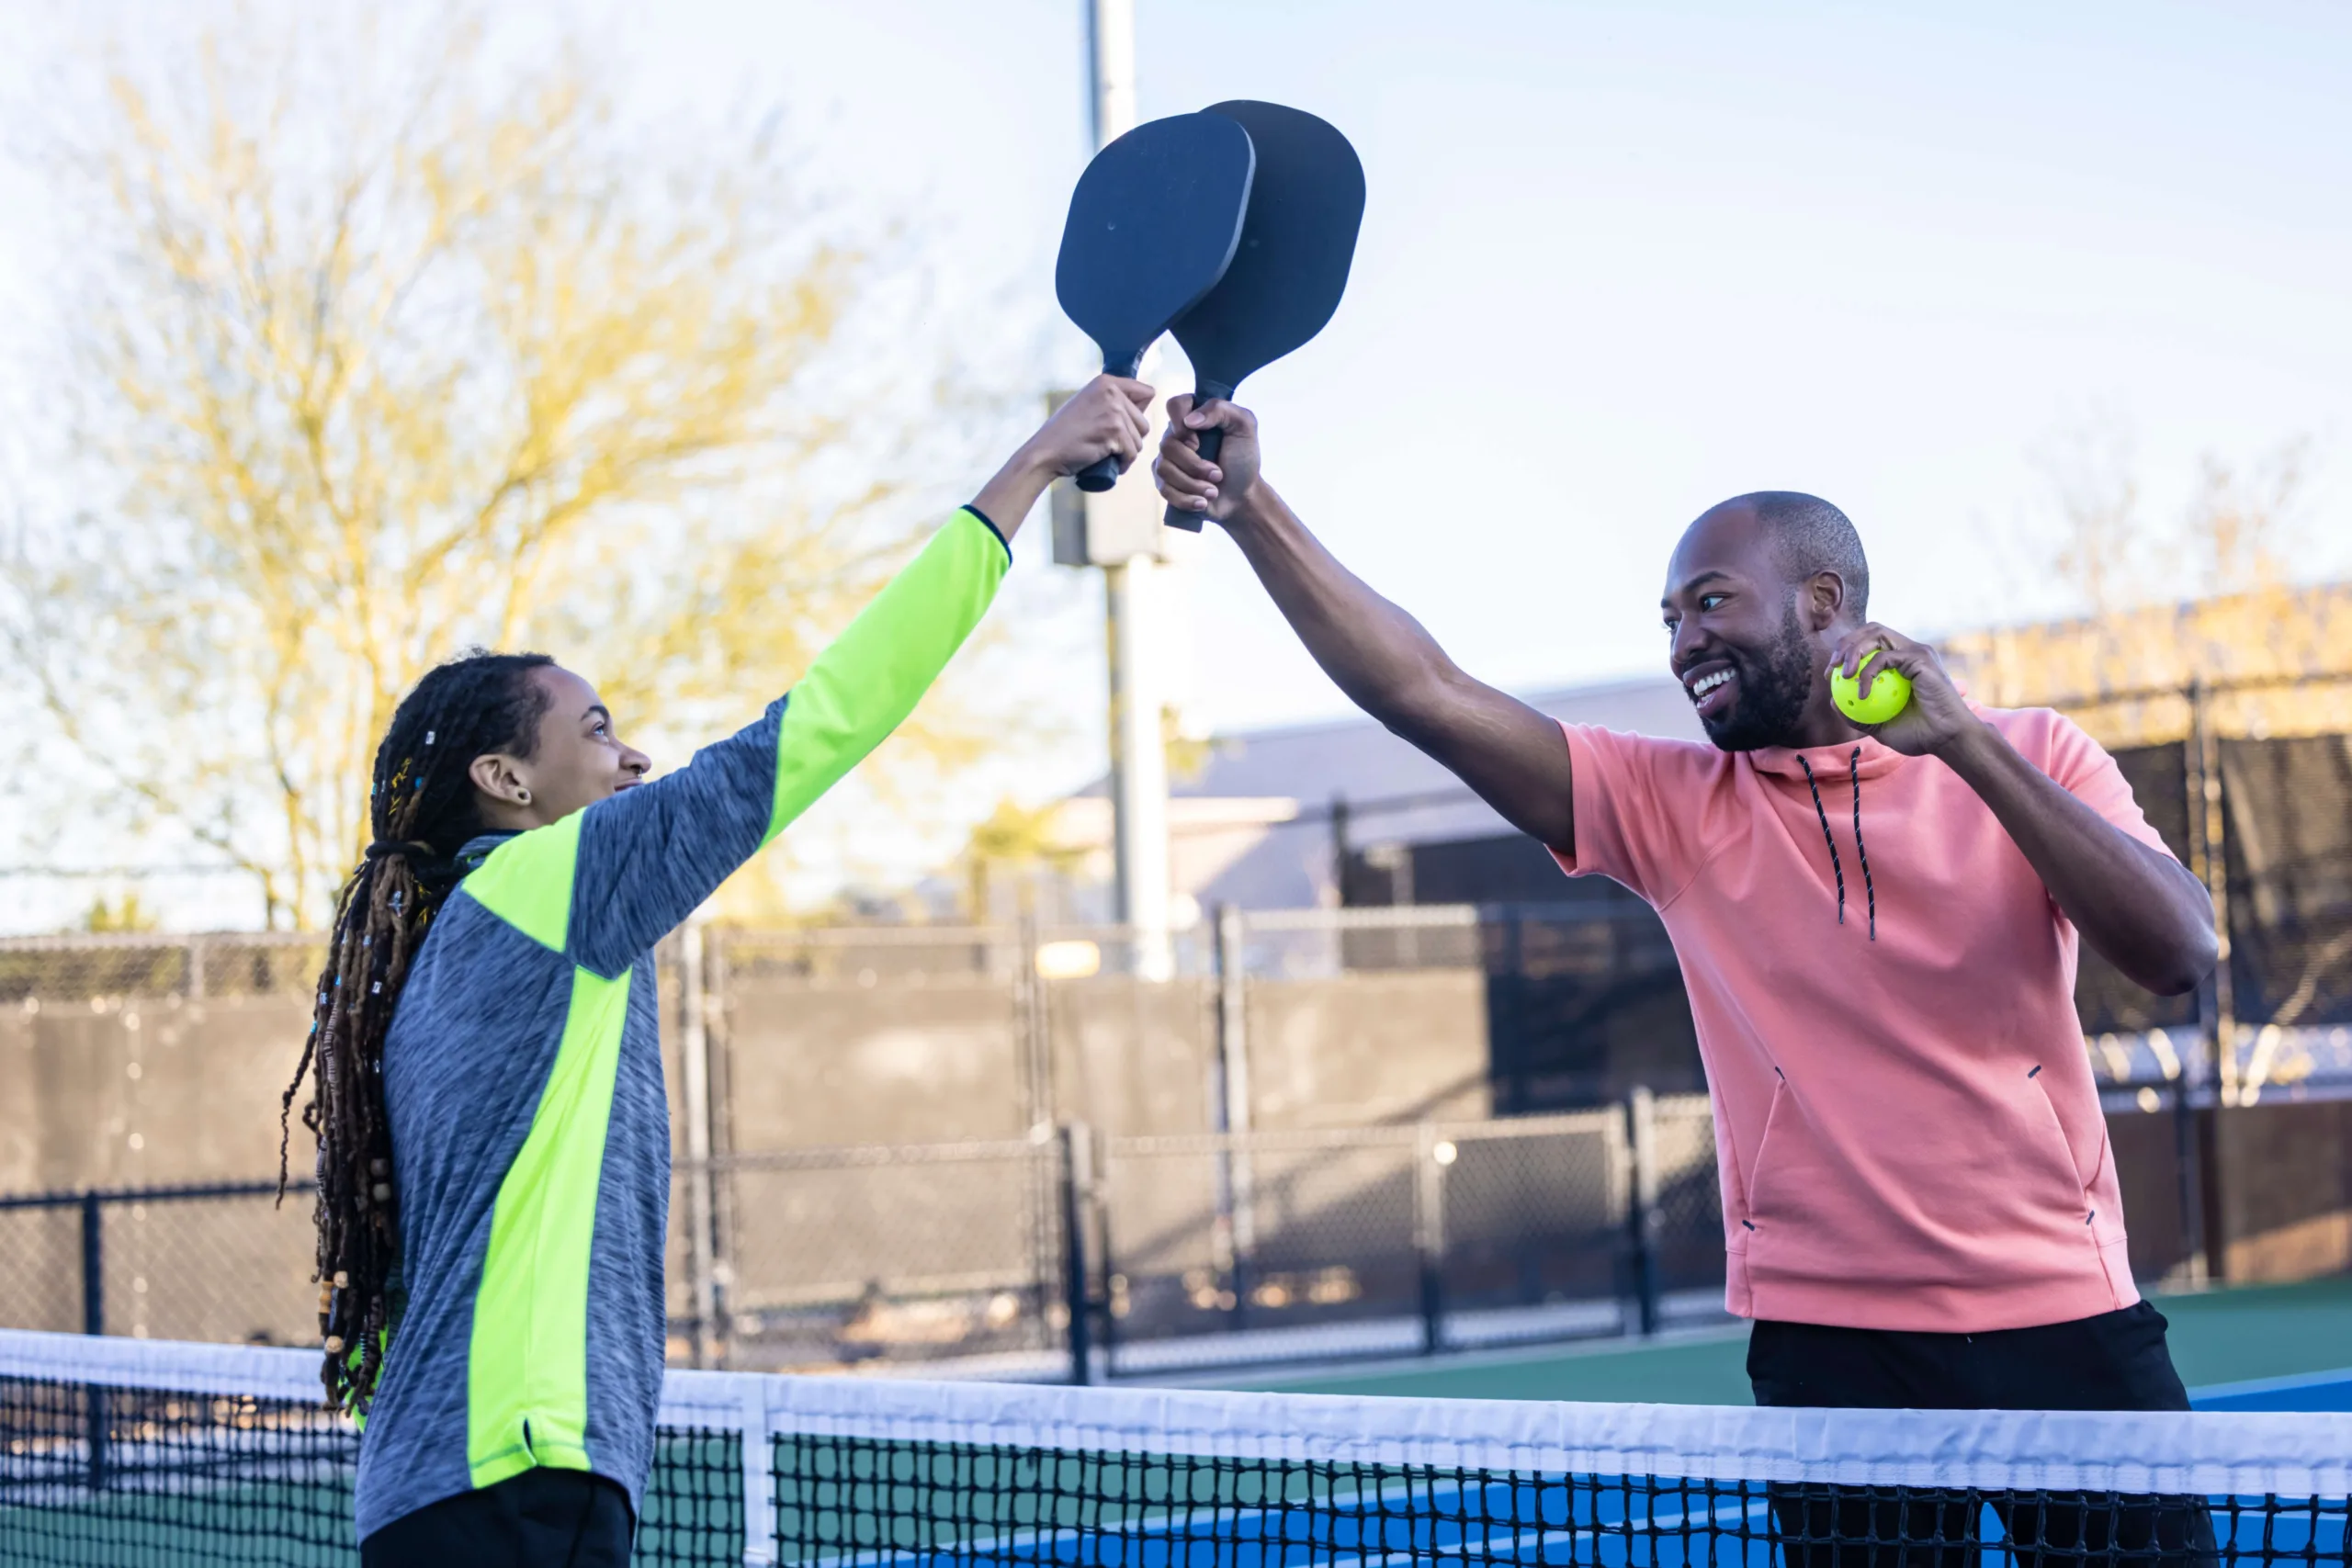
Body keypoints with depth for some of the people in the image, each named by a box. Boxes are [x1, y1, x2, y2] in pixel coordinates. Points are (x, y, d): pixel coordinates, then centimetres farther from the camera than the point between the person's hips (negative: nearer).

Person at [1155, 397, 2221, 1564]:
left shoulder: (2026, 759, 2)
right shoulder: (1671, 805, 5)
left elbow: (2179, 955, -13)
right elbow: (1424, 693, -3)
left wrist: (1965, 744, -20)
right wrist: (1251, 506, -12)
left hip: (2066, 1326, 0)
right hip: (1829, 1343, 1)